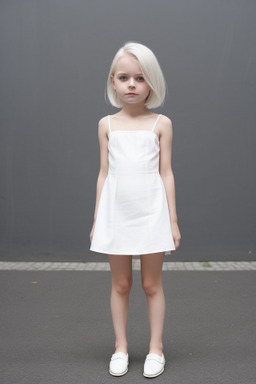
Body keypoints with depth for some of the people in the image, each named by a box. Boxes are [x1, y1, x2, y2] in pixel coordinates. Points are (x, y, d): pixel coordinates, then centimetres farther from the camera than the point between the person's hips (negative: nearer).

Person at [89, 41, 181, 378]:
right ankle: (121, 347, 25)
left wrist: (173, 220, 0)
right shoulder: (107, 124, 6)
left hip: (151, 213, -1)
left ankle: (156, 347, 23)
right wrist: (97, 220, 7)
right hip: (116, 214, 2)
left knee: (152, 284, 8)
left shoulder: (161, 124, 2)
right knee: (120, 284, 11)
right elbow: (104, 173, 8)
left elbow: (166, 173, 2)